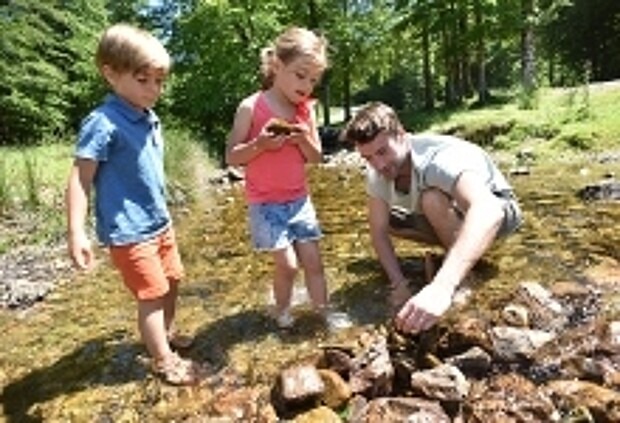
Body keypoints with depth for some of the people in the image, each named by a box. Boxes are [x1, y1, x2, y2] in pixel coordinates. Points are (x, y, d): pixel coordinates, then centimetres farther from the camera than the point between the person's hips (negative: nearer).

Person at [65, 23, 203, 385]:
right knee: (152, 294, 1)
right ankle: (164, 361, 20)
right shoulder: (103, 124, -20)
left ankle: (165, 335, 44)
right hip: (129, 231, -8)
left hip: (159, 223, 9)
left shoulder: (150, 119, 5)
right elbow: (80, 180, -19)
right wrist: (77, 233, -23)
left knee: (172, 281, 21)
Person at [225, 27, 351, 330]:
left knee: (313, 260, 8)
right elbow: (231, 157, -9)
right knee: (287, 264, -2)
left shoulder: (306, 110, 2)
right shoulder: (251, 107, -12)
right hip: (266, 203, -4)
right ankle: (282, 311, 23)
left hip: (300, 200, 5)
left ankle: (324, 310, 24)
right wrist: (259, 144, -26)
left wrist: (304, 139, -15)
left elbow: (316, 158, 6)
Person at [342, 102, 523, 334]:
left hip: (499, 210, -7)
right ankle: (457, 250, 5)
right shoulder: (377, 174, -16)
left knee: (432, 200, -34)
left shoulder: (440, 158, -38)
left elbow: (487, 211, -54)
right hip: (449, 217, 7)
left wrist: (442, 286, -66)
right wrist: (399, 284, -26)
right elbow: (379, 231, -12)